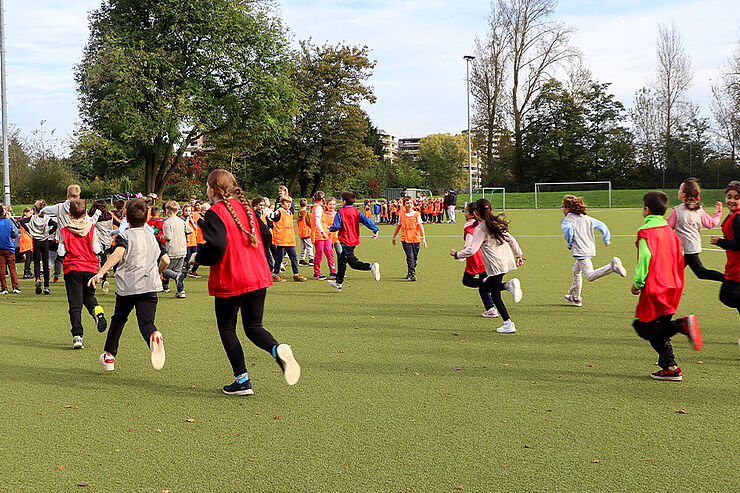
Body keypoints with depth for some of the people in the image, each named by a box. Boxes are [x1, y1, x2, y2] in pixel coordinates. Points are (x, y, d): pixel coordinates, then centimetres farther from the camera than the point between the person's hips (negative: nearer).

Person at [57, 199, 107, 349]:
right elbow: (97, 250, 0)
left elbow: (61, 252, -2)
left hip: (72, 269, -1)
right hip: (90, 269, 1)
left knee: (75, 305, 1)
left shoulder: (64, 231, -3)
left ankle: (77, 336, -7)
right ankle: (97, 310, -11)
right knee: (89, 296, 23)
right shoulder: (91, 228, -1)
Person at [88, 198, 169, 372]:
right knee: (146, 322, -7)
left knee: (118, 319, 20)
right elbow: (165, 261, 11)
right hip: (149, 286, 2)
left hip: (127, 286, -1)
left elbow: (118, 254, -20)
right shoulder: (153, 238, 14)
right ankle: (154, 337, -43)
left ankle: (109, 356, 30)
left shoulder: (124, 236, 1)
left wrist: (100, 273, -30)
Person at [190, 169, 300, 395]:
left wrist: (197, 257, -4)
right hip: (258, 277, 6)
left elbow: (215, 247, -22)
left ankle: (242, 381, 9)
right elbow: (265, 236, 18)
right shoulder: (246, 208, 11)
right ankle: (278, 350, -18)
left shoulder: (215, 213, -11)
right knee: (253, 327, 14)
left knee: (227, 328, 11)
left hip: (230, 282, -6)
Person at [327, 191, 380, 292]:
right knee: (342, 261, 19)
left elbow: (336, 226, -13)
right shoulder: (356, 211, 6)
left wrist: (330, 228, 9)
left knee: (353, 262, -10)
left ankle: (371, 266, -33)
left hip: (346, 241, -8)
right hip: (354, 240, 8)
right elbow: (366, 220, -5)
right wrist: (375, 230, -7)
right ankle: (338, 283, 28)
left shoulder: (340, 212, -10)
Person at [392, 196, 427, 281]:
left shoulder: (416, 214, 1)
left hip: (415, 239, 0)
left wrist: (423, 238, -11)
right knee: (410, 257, -12)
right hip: (405, 239, 0)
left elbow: (420, 225, -3)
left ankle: (410, 273, 23)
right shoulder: (402, 215, 7)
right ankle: (412, 273, -16)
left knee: (414, 257, 9)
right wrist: (394, 237, 25)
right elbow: (398, 226, 19)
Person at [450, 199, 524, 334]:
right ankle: (509, 285, -1)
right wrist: (519, 255, 25)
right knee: (486, 286, 22)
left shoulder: (480, 229, -11)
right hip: (508, 261, 8)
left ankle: (508, 324, 1)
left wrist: (457, 254, 0)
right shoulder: (498, 223, 12)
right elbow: (511, 240, 16)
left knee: (495, 295, 3)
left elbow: (471, 250, -15)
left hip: (496, 265, -8)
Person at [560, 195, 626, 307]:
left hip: (580, 251, -9)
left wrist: (569, 244, -9)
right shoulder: (587, 218, 18)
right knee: (576, 271, 27)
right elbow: (602, 225, 19)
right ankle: (575, 297, 35)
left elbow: (569, 229, -24)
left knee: (590, 275, -18)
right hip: (591, 249, 9)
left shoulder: (566, 221, -3)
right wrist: (606, 240, 29)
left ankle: (612, 266, -36)